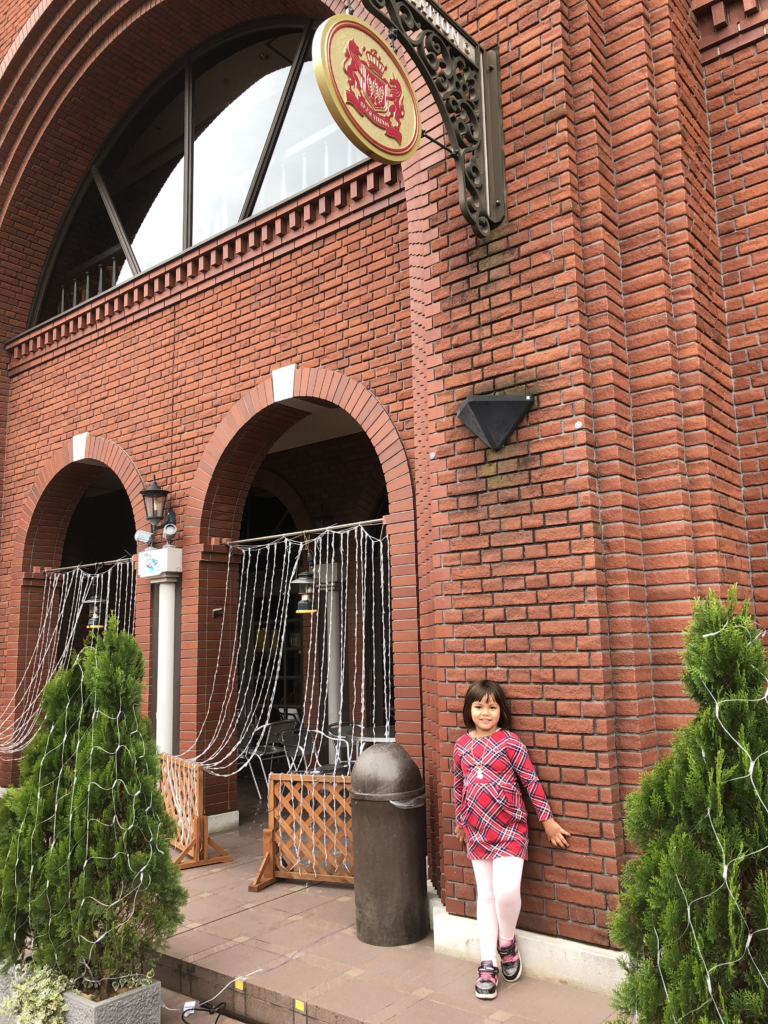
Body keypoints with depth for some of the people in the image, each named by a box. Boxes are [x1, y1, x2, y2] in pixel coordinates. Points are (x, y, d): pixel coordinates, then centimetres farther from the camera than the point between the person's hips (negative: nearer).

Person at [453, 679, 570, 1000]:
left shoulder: (510, 742, -9)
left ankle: (507, 943, 13)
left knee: (506, 890, -17)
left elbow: (531, 781, -5)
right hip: (477, 830, 4)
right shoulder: (461, 745, 3)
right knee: (485, 896, 10)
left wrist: (547, 819, -3)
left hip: (509, 829, -4)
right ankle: (487, 966, 19)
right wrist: (460, 823, 21)